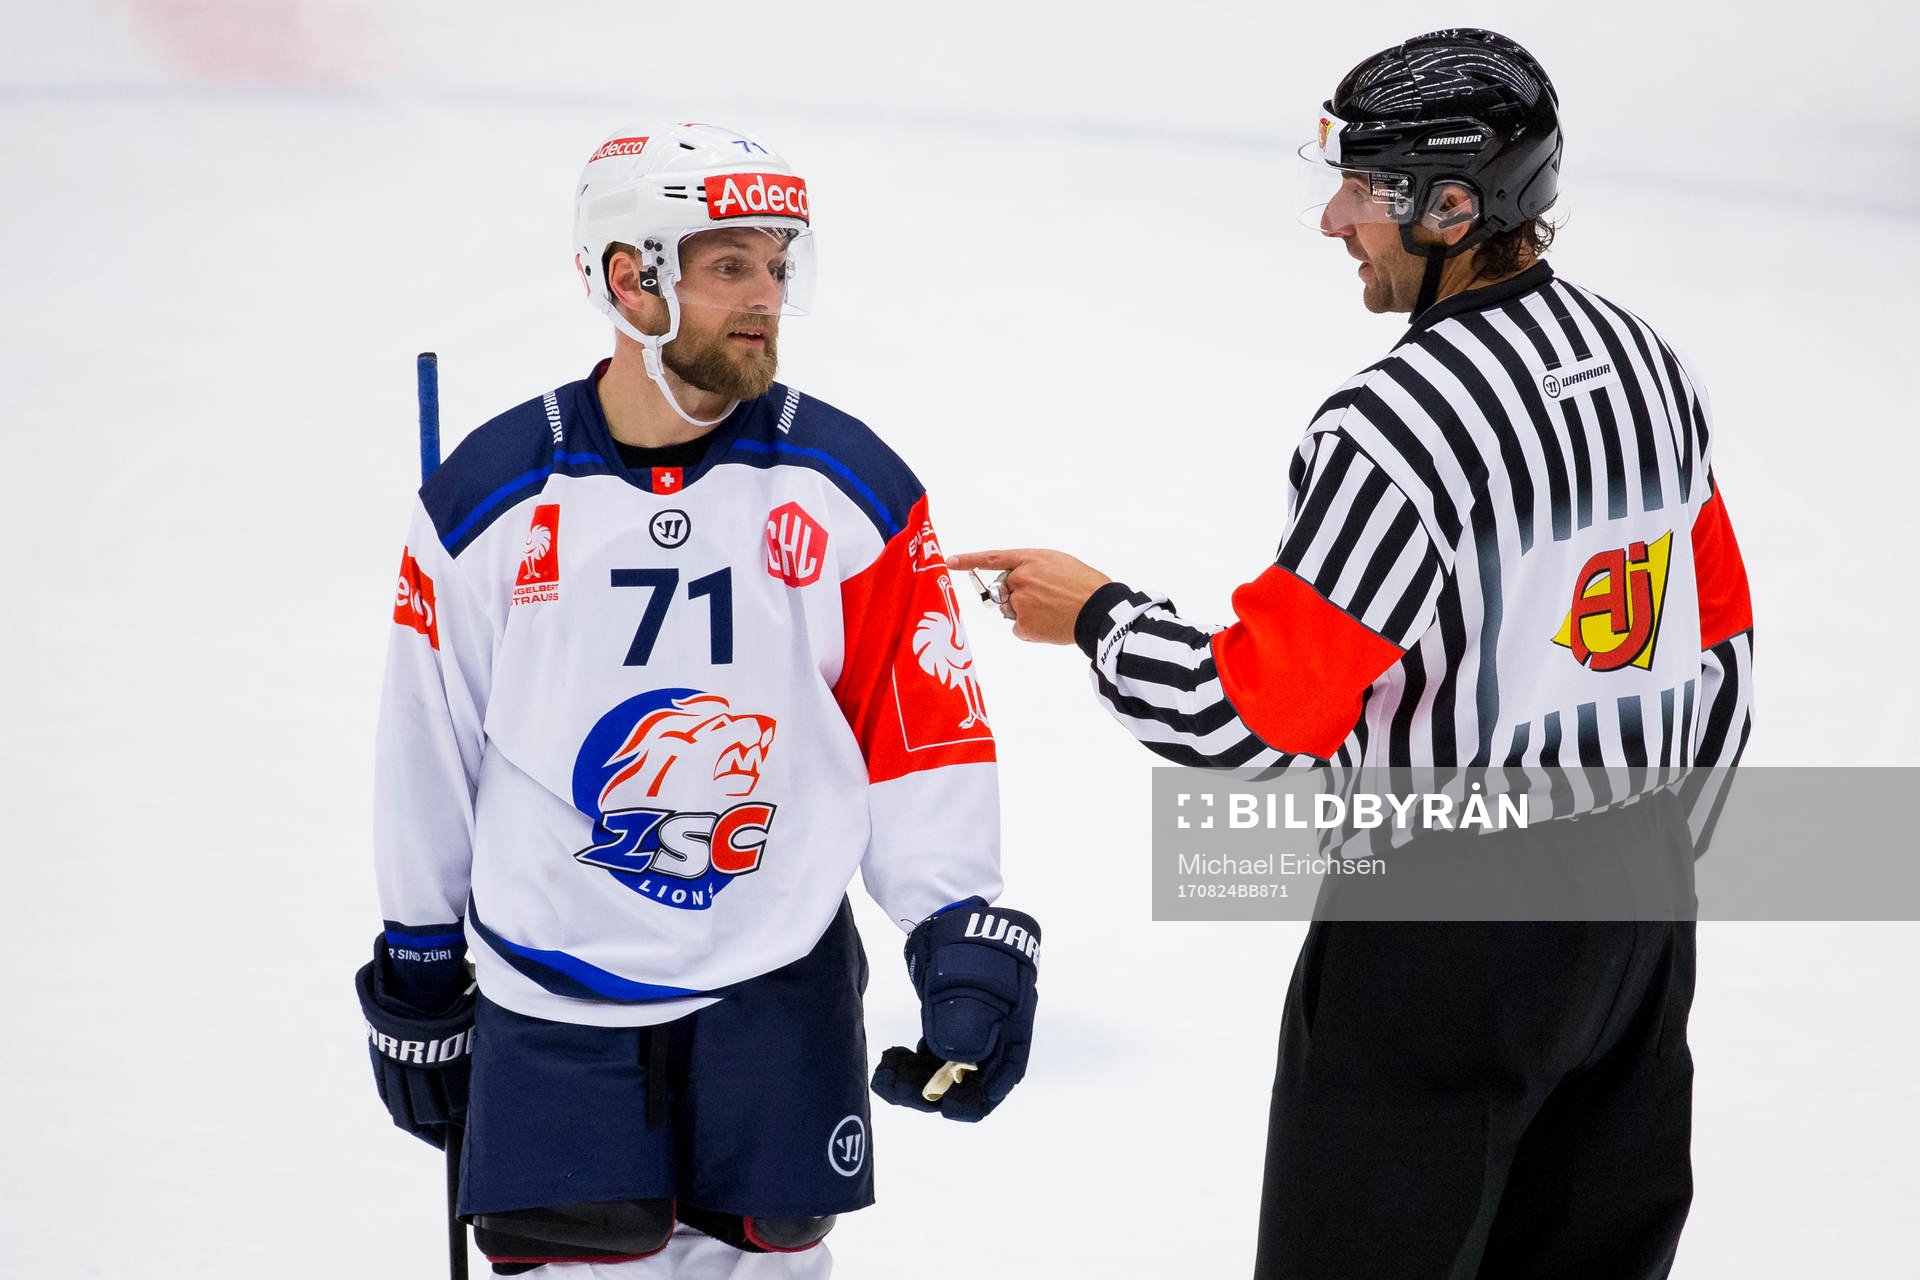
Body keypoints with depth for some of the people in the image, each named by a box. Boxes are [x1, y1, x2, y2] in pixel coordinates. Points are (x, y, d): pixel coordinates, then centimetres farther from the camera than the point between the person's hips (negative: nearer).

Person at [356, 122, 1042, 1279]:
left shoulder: (850, 487, -3)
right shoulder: (489, 501, -4)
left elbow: (925, 732, -1)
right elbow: (430, 751, 6)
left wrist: (965, 943, -9)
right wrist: (418, 976, 11)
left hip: (778, 1000, 1)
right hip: (551, 1013, -1)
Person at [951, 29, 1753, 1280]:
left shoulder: (1397, 426, -22)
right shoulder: (1649, 361, 4)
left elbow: (1255, 712, -21)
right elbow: (1715, 650, 13)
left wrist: (1095, 614, -5)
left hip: (1442, 940, -8)